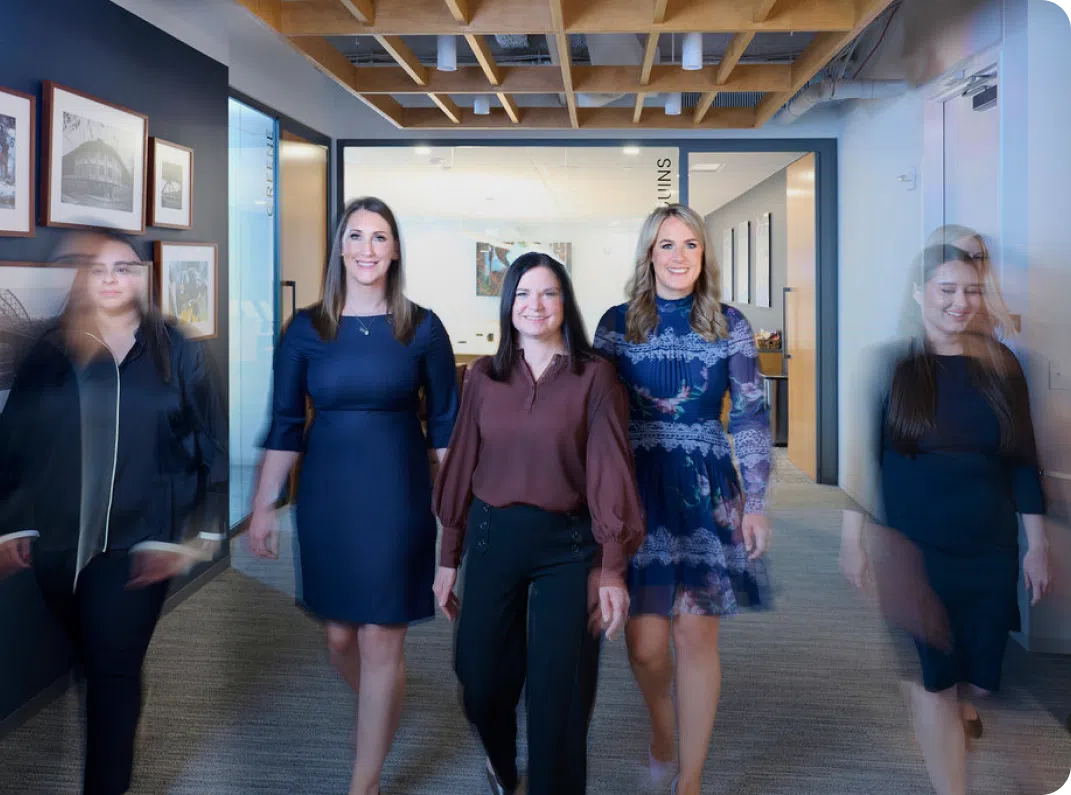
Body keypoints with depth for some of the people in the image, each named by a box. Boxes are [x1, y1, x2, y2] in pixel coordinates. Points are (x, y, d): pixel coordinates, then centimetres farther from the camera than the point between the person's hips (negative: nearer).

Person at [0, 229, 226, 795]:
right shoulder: (49, 352, 4)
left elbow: (211, 446, -1)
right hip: (58, 540, 2)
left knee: (114, 669, -2)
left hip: (138, 541, -2)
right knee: (94, 665, 15)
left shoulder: (176, 352, 0)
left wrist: (201, 534, -5)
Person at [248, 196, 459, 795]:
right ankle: (384, 717, 45)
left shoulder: (422, 328, -3)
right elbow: (286, 425, 3)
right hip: (326, 495, 3)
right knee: (340, 636, 14)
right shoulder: (306, 329, 0)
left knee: (381, 639, 1)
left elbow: (445, 423, 0)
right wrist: (264, 506, 2)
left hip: (398, 495, -2)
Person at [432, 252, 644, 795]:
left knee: (558, 689, 5)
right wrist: (448, 556, 7)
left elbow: (610, 470, -8)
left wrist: (612, 565, -14)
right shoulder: (483, 376, 3)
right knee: (481, 678, 13)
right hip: (491, 538, 3)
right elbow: (461, 466, 6)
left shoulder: (594, 376, -5)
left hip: (567, 545, -2)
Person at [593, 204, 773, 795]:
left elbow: (751, 418, 2)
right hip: (637, 488, 1)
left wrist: (756, 504, -3)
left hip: (706, 490, 0)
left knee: (696, 637, 3)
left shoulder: (729, 325, 1)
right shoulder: (617, 323, 3)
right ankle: (662, 722, 36)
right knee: (645, 644, 1)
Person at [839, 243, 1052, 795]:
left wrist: (1038, 544, 7)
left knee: (981, 681, 8)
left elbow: (1022, 461, 8)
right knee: (934, 682, 2)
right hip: (912, 554, -3)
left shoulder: (1000, 364, 5)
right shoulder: (889, 362, -5)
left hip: (990, 556, 3)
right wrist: (853, 540, -8)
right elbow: (860, 455, -5)